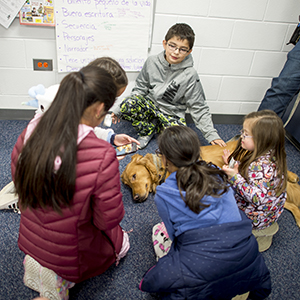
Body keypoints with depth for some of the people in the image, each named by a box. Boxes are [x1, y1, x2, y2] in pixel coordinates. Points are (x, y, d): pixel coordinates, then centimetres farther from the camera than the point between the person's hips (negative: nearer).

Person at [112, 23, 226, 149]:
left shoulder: (190, 75, -14)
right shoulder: (152, 62, -6)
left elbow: (198, 108, -8)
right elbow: (140, 88, 6)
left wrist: (211, 134, -13)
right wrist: (119, 110, 3)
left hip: (172, 114, -1)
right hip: (149, 105, 2)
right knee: (127, 104, -29)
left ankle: (156, 126, 2)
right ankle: (148, 129, -2)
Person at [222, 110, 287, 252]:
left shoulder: (262, 165, -33)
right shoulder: (267, 155, -4)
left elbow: (257, 197, -34)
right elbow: (248, 174, 10)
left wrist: (235, 177, -35)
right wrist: (233, 163, 2)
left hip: (256, 218, -9)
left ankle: (260, 234, 11)